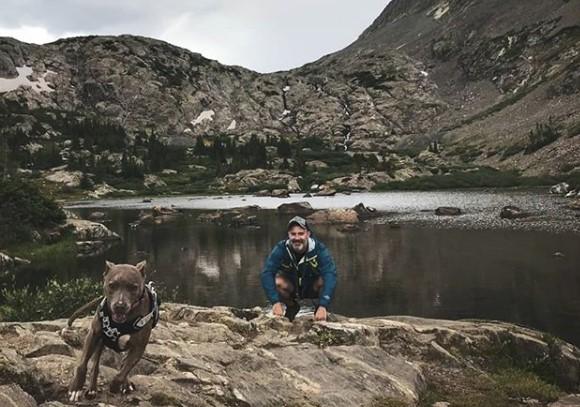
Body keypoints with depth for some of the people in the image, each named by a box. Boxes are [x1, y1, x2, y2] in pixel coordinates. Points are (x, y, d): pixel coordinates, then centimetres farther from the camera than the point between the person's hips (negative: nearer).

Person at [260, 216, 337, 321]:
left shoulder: (319, 249, -27)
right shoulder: (281, 248, -24)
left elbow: (330, 274, -37)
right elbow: (267, 273, -29)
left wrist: (323, 306, -47)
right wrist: (275, 302, -40)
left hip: (313, 288, -1)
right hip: (291, 288, 1)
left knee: (324, 281, -32)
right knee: (277, 281, -29)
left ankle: (321, 310, -1)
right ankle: (291, 307, 3)